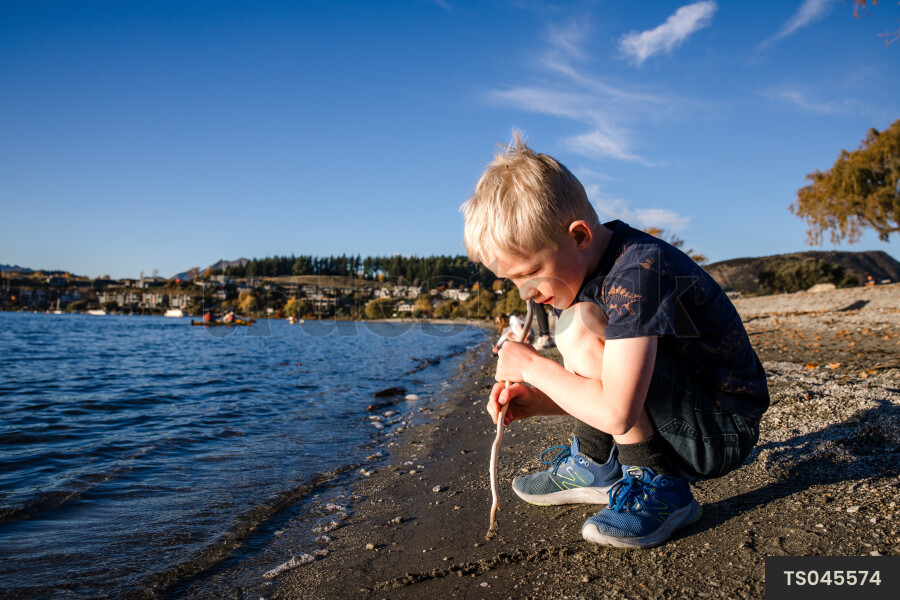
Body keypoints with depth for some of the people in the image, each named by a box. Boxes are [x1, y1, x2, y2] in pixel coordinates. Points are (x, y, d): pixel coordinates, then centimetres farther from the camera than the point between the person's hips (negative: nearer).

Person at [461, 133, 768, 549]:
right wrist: (533, 400, -9)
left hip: (723, 432, -9)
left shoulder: (638, 273, -27)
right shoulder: (585, 262, 1)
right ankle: (594, 467, 11)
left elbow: (614, 413, -34)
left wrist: (531, 366, -21)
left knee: (579, 328, -25)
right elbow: (599, 390, 8)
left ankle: (656, 487, -12)